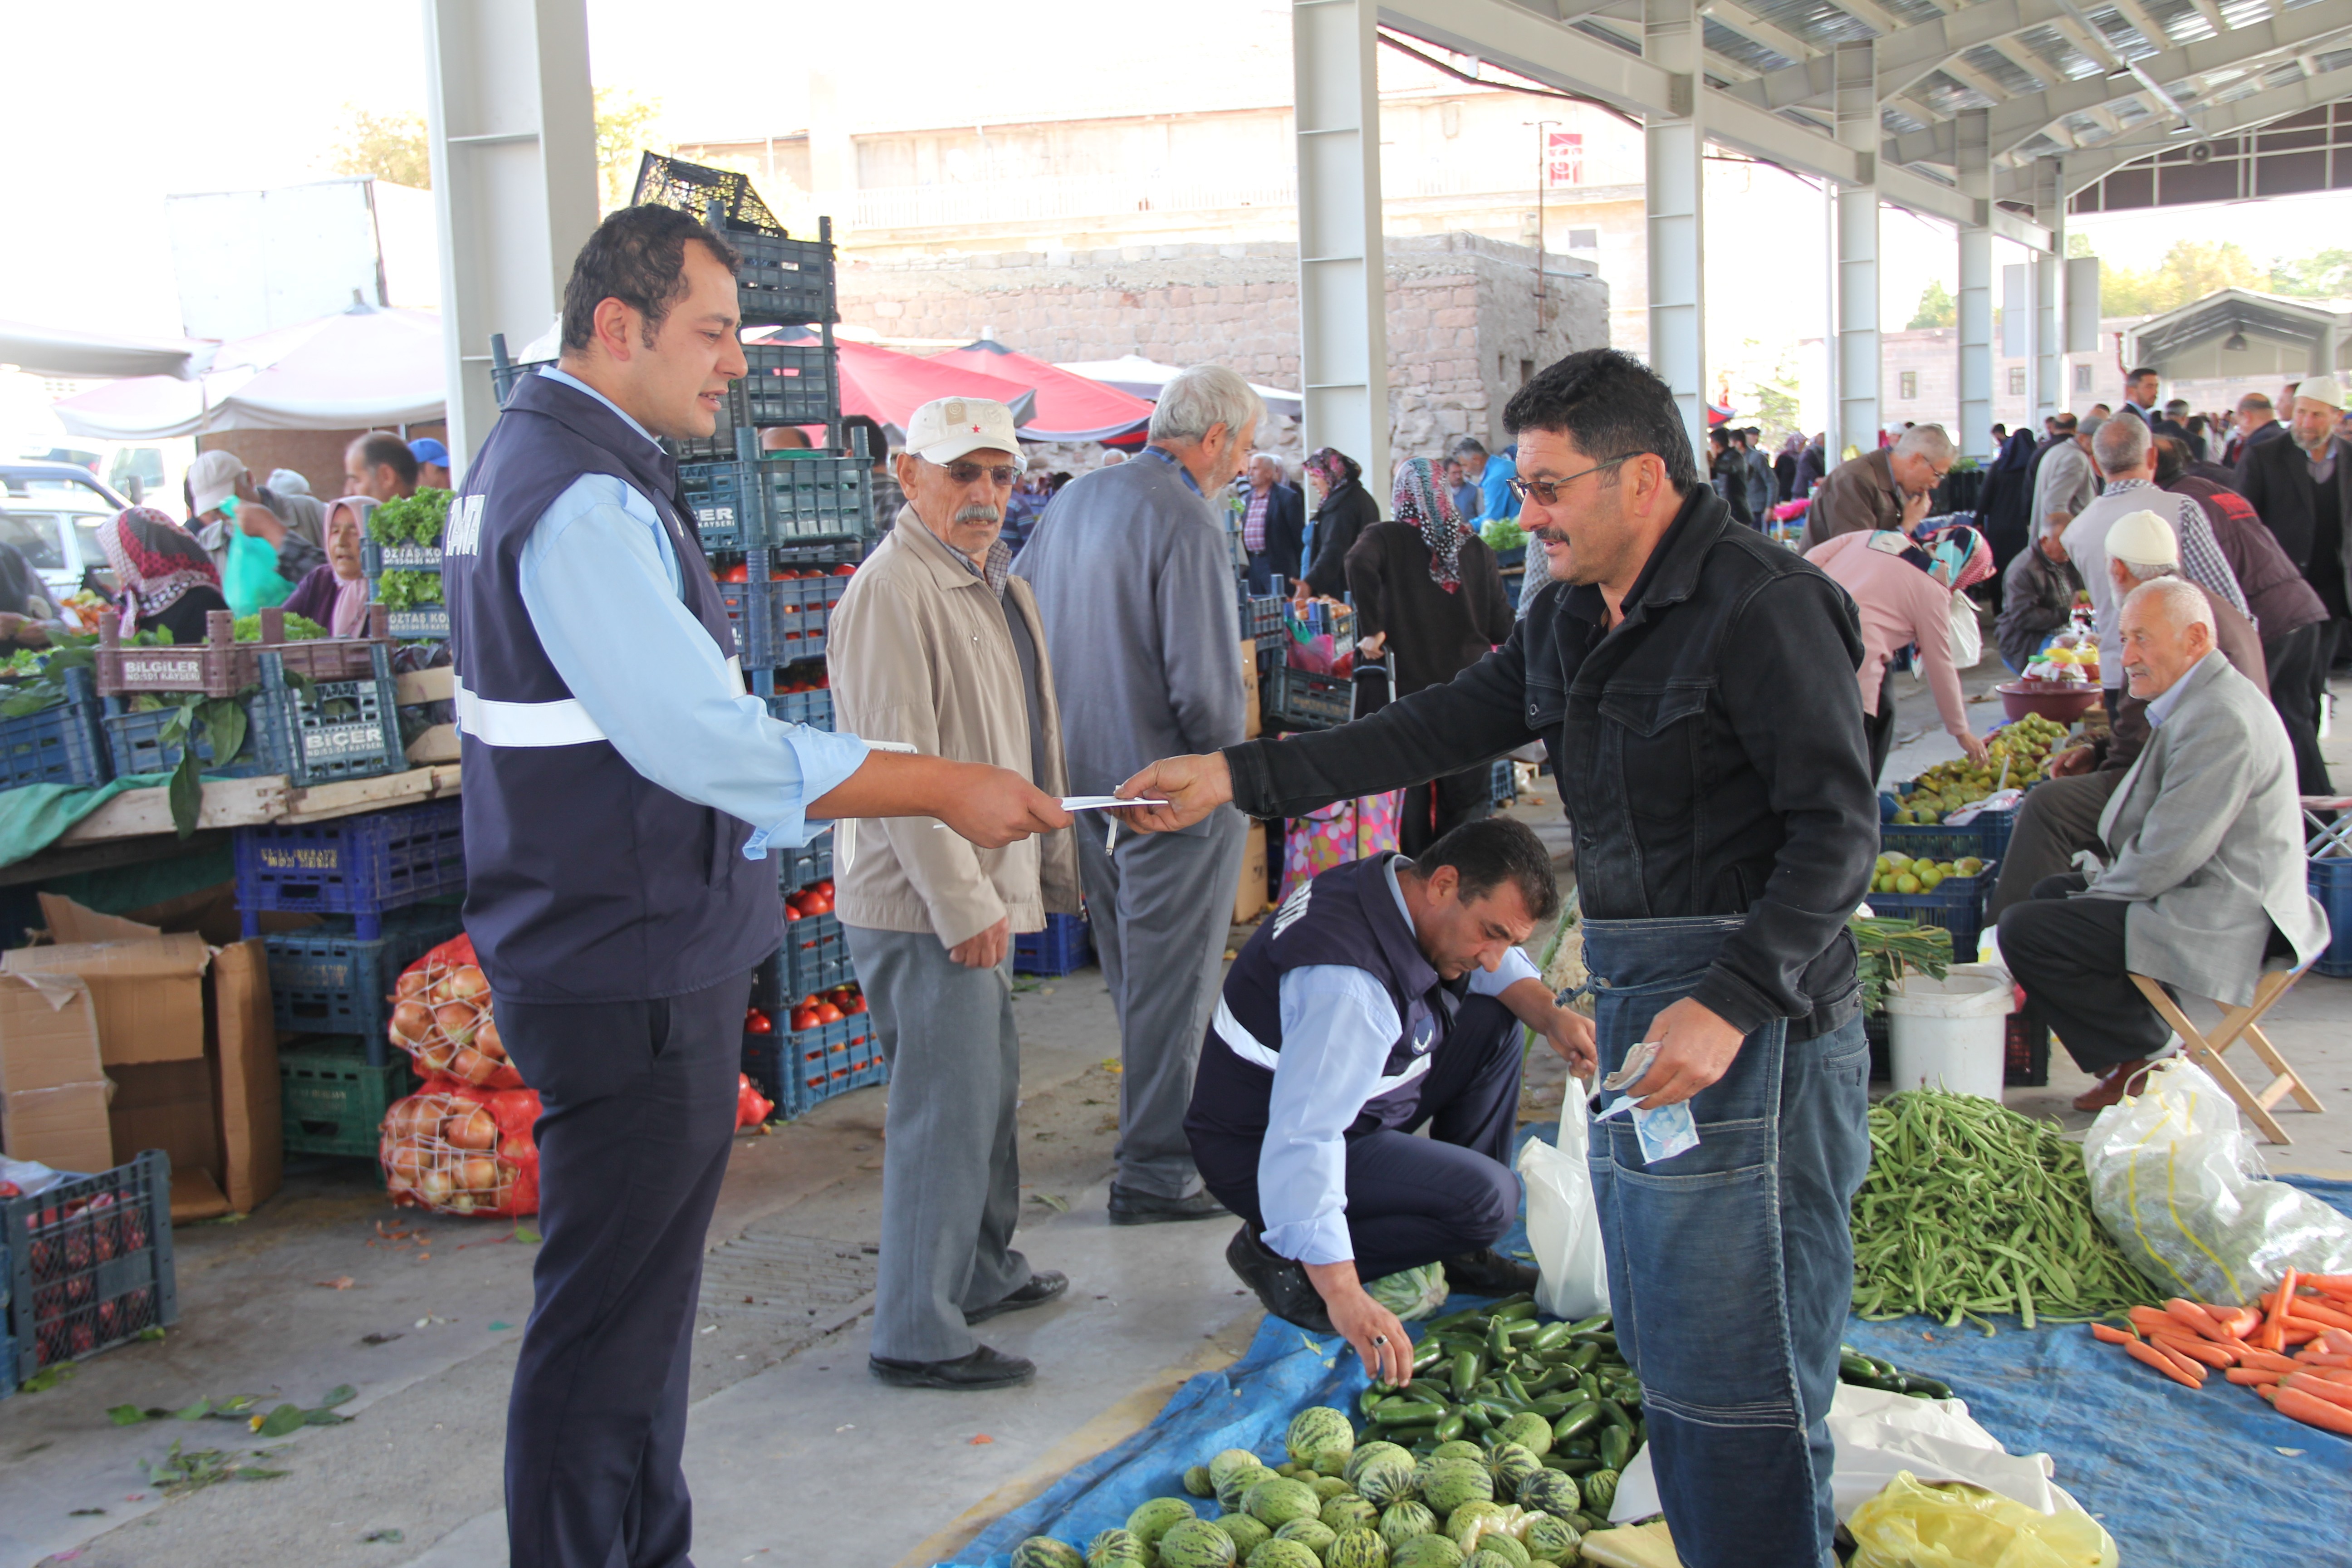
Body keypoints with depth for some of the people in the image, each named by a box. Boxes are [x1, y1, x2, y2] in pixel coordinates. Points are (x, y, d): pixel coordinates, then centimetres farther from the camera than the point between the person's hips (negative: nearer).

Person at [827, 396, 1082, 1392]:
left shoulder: (996, 584, 16)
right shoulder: (893, 590, -17)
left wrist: (1048, 864, 21)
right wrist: (961, 901, -22)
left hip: (983, 896, 10)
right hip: (926, 908, -10)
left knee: (989, 1089, 20)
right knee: (945, 1112, -6)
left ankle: (985, 1272, 36)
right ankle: (917, 1335, 2)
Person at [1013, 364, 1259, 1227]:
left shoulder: (1074, 499, 7)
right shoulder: (1188, 525, -20)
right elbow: (1206, 683, -24)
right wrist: (1230, 764, -6)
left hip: (1087, 778, 9)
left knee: (1132, 977, 21)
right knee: (1171, 987, 2)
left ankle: (1157, 1128, 36)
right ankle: (1156, 1173, 9)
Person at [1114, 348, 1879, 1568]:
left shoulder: (1763, 604, -15)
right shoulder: (1573, 617, 12)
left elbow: (1836, 831, -18)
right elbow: (1441, 727, 13)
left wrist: (1731, 1002, -26)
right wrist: (1239, 777, 8)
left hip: (1750, 1016, -9)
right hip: (1630, 999, 9)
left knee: (1735, 1379, -5)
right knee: (1661, 1351, 17)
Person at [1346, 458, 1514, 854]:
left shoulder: (1387, 538, -2)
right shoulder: (1476, 547, 5)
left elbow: (1360, 563, -26)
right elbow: (1503, 628, 5)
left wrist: (1370, 630, -19)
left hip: (1413, 687, -1)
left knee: (1415, 799, 9)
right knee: (1469, 801, 7)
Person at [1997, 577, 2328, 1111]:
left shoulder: (2220, 720, -23)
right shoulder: (2202, 702, 12)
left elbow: (2167, 858, -23)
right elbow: (2164, 841, 19)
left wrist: (2101, 889, -8)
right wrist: (2104, 877, 6)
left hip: (2216, 926, -12)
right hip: (2224, 905, 12)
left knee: (2023, 928, -17)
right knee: (2049, 892, 24)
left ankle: (2139, 1061, -3)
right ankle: (2142, 1035, 16)